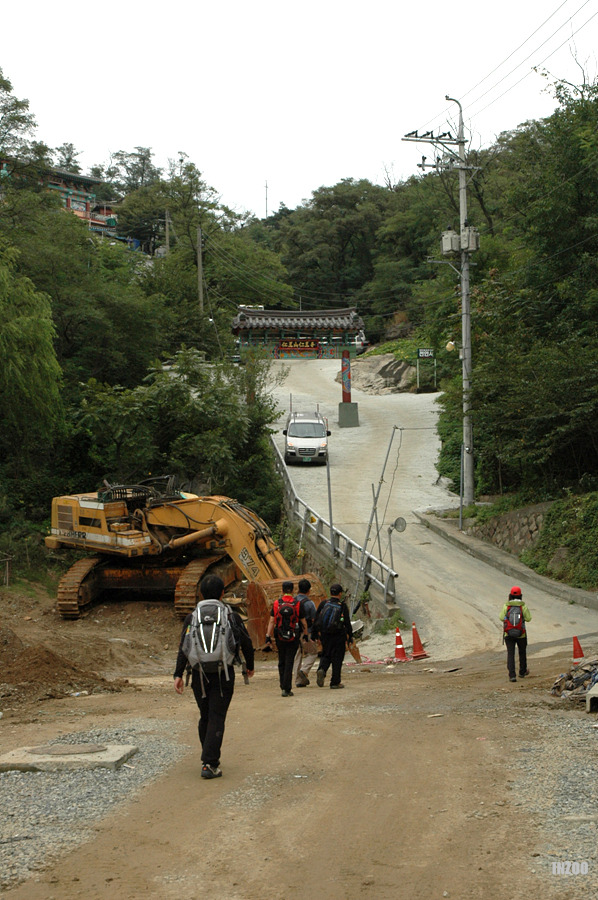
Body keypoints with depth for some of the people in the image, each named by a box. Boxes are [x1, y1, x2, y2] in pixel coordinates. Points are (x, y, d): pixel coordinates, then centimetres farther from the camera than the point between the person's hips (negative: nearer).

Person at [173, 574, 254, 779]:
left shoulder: (192, 618, 2)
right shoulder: (232, 616, 1)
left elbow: (184, 647, -7)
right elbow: (246, 643, 6)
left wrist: (178, 674, -8)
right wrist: (250, 665, 22)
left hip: (200, 675, 2)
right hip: (224, 675, -2)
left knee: (205, 717, 17)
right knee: (217, 719, -2)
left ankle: (209, 758, 27)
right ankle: (210, 764, -11)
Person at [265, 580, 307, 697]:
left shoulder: (276, 604, -2)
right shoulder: (297, 604, -6)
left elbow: (271, 621, -4)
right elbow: (303, 622, -1)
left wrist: (268, 636, -1)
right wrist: (306, 634, 11)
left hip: (279, 638, 2)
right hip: (293, 638, -2)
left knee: (281, 663, 15)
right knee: (289, 663, 1)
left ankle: (283, 686, 20)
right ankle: (287, 689, -4)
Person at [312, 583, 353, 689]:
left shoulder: (323, 604, 2)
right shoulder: (343, 606, -6)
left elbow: (316, 621, 4)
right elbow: (347, 623, -4)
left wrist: (314, 635, 11)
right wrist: (350, 637, 4)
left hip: (324, 635, 3)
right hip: (338, 636, -3)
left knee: (326, 655, 17)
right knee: (337, 658, 5)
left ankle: (321, 670, -11)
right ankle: (335, 682, 6)